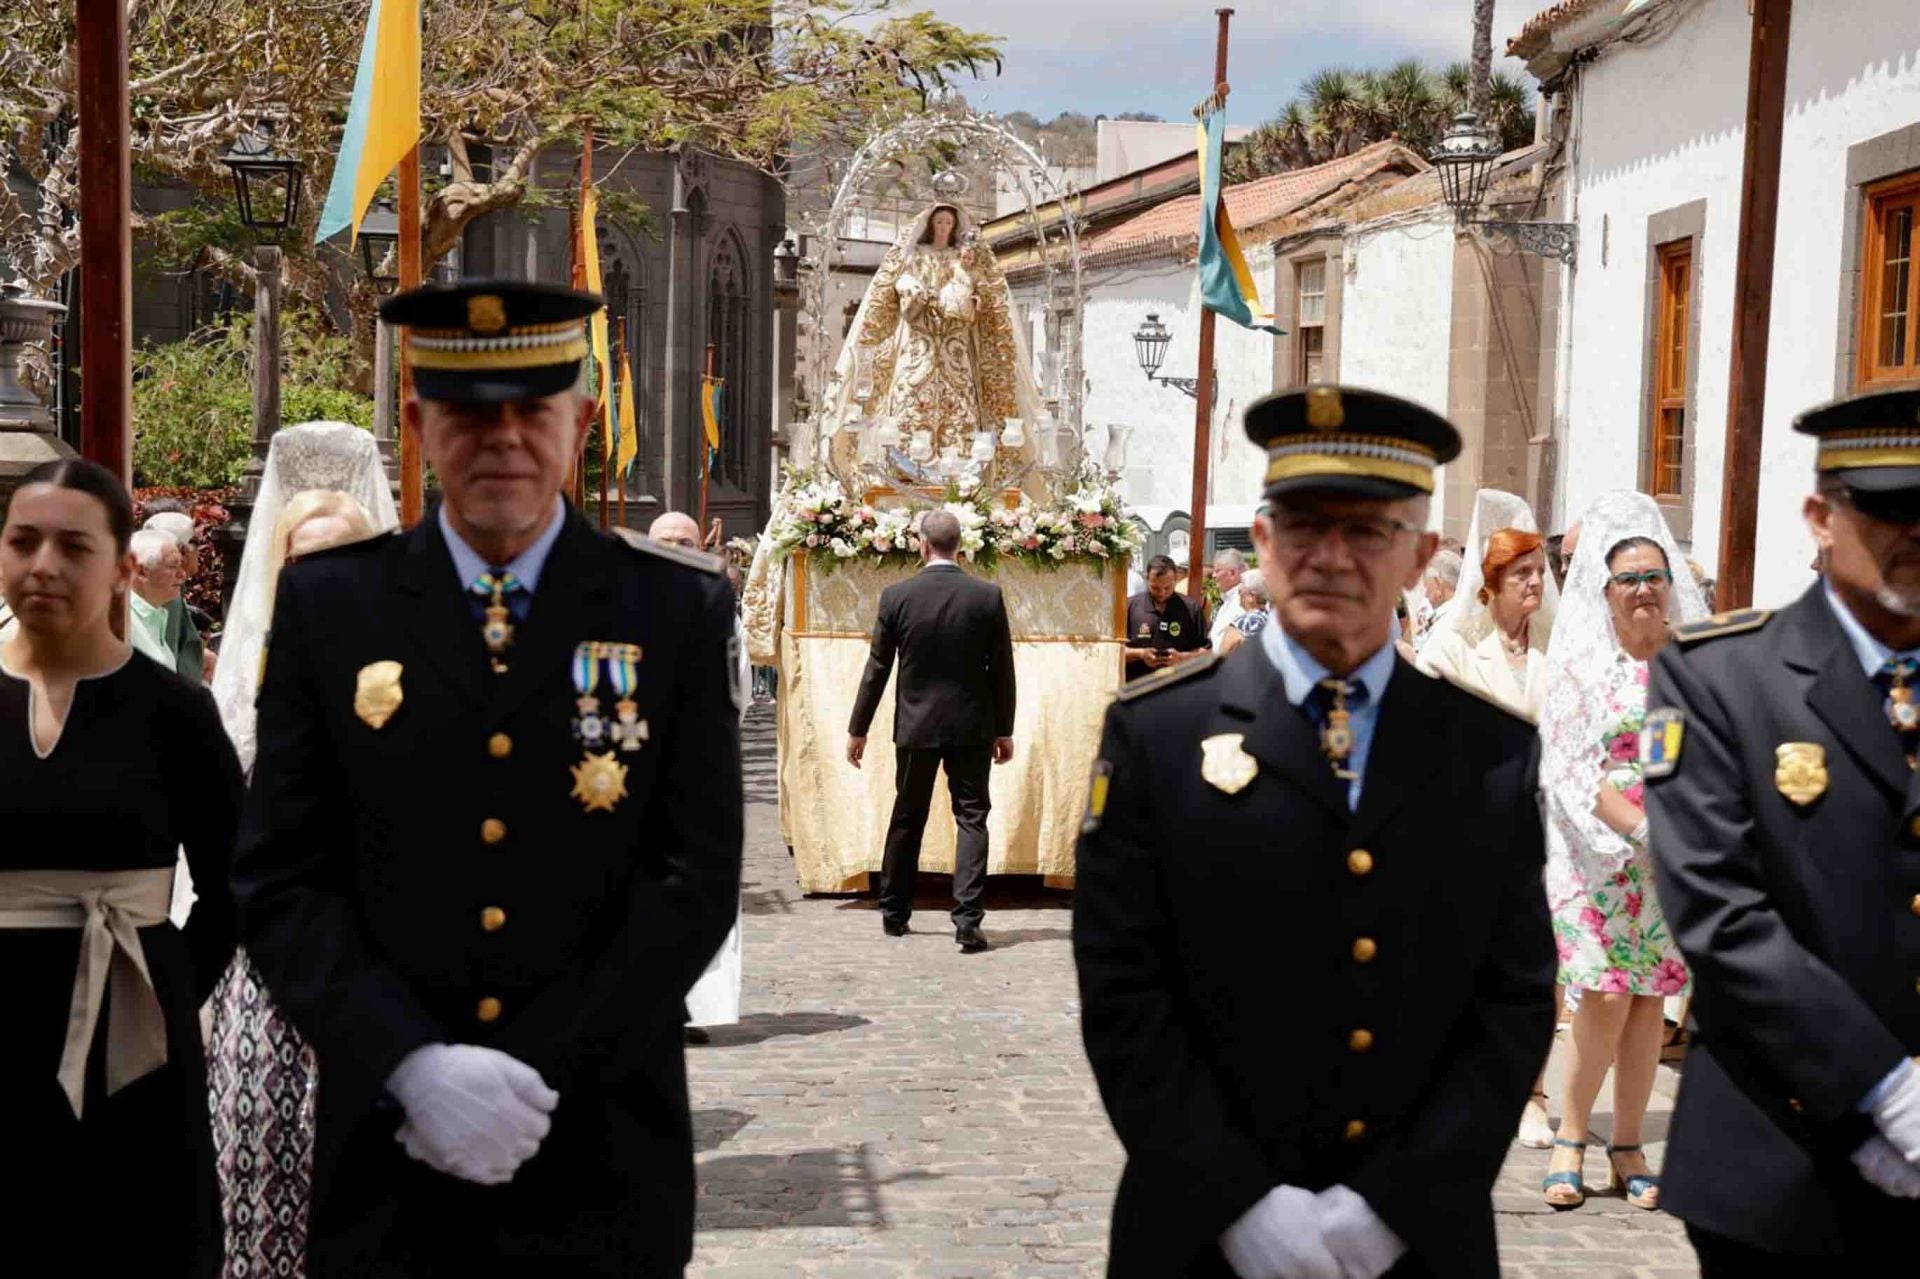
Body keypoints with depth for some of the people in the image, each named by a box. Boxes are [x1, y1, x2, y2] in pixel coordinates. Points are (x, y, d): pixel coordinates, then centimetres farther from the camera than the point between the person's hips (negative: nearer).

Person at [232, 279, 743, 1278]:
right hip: (386, 1166, 1)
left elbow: (696, 880, -5)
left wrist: (533, 1076, -14)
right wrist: (414, 1068, -15)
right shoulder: (327, 603, 2)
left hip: (602, 1168, 0)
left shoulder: (677, 611, -1)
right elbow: (280, 881, -1)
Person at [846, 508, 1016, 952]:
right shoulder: (988, 596, -6)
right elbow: (1002, 669, -1)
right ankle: (967, 920, -8)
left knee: (907, 820, 14)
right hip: (972, 726, -1)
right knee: (971, 819, 2)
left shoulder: (896, 596, -7)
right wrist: (1004, 730, 9)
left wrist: (858, 729, 6)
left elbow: (877, 668, -2)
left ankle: (894, 913, 24)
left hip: (916, 726, 1)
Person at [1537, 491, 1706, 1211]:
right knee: (1606, 997, -10)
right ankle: (1571, 1138, 6)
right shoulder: (1582, 660, 0)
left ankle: (1627, 1149, 13)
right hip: (1597, 852, -3)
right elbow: (1576, 768, -7)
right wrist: (1641, 826, -19)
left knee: (1649, 1002, 4)